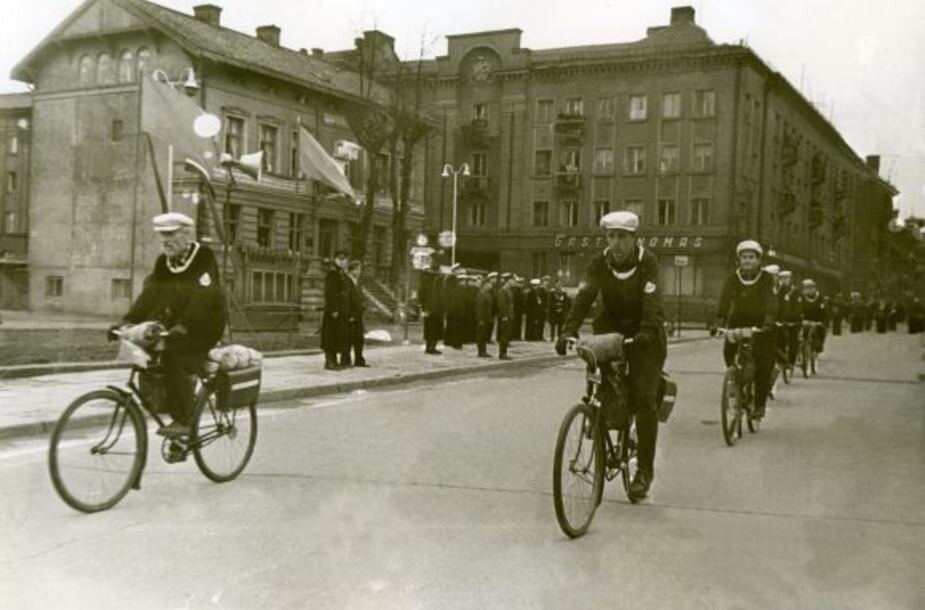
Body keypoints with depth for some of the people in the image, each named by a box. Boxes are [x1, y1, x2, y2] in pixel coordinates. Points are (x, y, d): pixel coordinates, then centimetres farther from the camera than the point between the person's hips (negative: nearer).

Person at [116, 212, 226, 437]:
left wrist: (182, 326, -38)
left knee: (172, 355, -29)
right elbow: (150, 293, 1)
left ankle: (183, 420, -23)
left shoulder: (204, 259, -13)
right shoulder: (163, 262, 8)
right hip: (173, 323, 7)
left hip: (203, 327, -7)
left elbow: (201, 297, -26)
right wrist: (128, 321, -13)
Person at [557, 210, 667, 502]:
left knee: (643, 399, -11)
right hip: (610, 329, 3)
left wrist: (646, 332, -47)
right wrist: (568, 331, -36)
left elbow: (652, 302, -29)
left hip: (644, 335, -3)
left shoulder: (647, 262, -16)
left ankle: (645, 470, -4)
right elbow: (584, 297, -21)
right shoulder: (599, 263, -8)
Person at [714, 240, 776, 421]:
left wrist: (768, 323, -37)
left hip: (760, 323, -2)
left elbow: (770, 302, -20)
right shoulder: (733, 279, -3)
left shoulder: (766, 278, -7)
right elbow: (724, 302, -13)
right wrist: (719, 324, -28)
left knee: (763, 362, -8)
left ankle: (760, 404, -1)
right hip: (738, 320, 2)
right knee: (728, 350, -19)